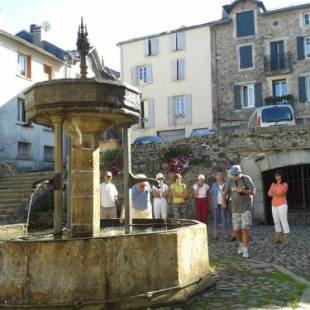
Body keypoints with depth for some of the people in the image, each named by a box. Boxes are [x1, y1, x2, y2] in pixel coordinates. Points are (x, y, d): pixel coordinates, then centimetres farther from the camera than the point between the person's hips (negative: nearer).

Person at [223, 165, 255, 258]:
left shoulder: (247, 179, -8)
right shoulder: (231, 181, 1)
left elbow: (253, 192, -13)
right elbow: (225, 193, 5)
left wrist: (242, 190, -29)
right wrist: (224, 201, -16)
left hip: (246, 208, -4)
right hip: (235, 209, 4)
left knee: (245, 229, -14)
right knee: (237, 230, 9)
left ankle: (245, 250, -6)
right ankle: (242, 244, 34)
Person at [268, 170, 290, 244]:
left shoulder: (285, 184, -6)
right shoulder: (273, 184, 10)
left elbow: (281, 192, -21)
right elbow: (269, 193, -3)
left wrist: (274, 193, -4)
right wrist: (278, 193, -16)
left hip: (282, 205, -6)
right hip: (274, 206, 6)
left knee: (284, 222, -9)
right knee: (276, 222, 8)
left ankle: (285, 239, -7)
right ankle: (278, 238, 14)